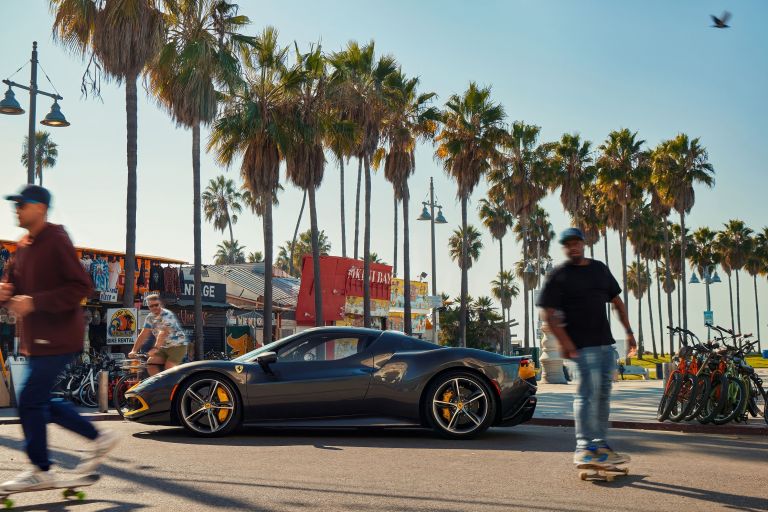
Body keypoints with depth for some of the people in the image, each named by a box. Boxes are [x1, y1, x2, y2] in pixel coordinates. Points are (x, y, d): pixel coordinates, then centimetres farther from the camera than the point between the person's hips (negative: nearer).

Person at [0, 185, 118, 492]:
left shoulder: (56, 241, -12)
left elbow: (81, 286, -19)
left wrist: (35, 302, -23)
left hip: (57, 338, -9)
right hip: (37, 340, 9)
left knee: (30, 401, -8)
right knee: (41, 402, 14)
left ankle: (41, 471, 5)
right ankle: (98, 438, 25)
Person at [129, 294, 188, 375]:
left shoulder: (167, 315, -18)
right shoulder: (150, 317, 4)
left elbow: (163, 333, -32)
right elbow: (143, 335, 0)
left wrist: (155, 348, -43)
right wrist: (134, 351, -9)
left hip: (177, 345, -7)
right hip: (164, 347, 7)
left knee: (169, 369, -21)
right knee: (150, 363, -8)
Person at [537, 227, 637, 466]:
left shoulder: (600, 268, 15)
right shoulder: (559, 275, -4)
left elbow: (617, 302, 20)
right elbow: (548, 313, -10)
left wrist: (629, 332, 13)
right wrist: (564, 342, -20)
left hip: (605, 342, 7)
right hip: (582, 345, -7)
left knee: (604, 394, 10)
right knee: (588, 393, -10)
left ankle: (601, 446, 18)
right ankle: (583, 448, -6)